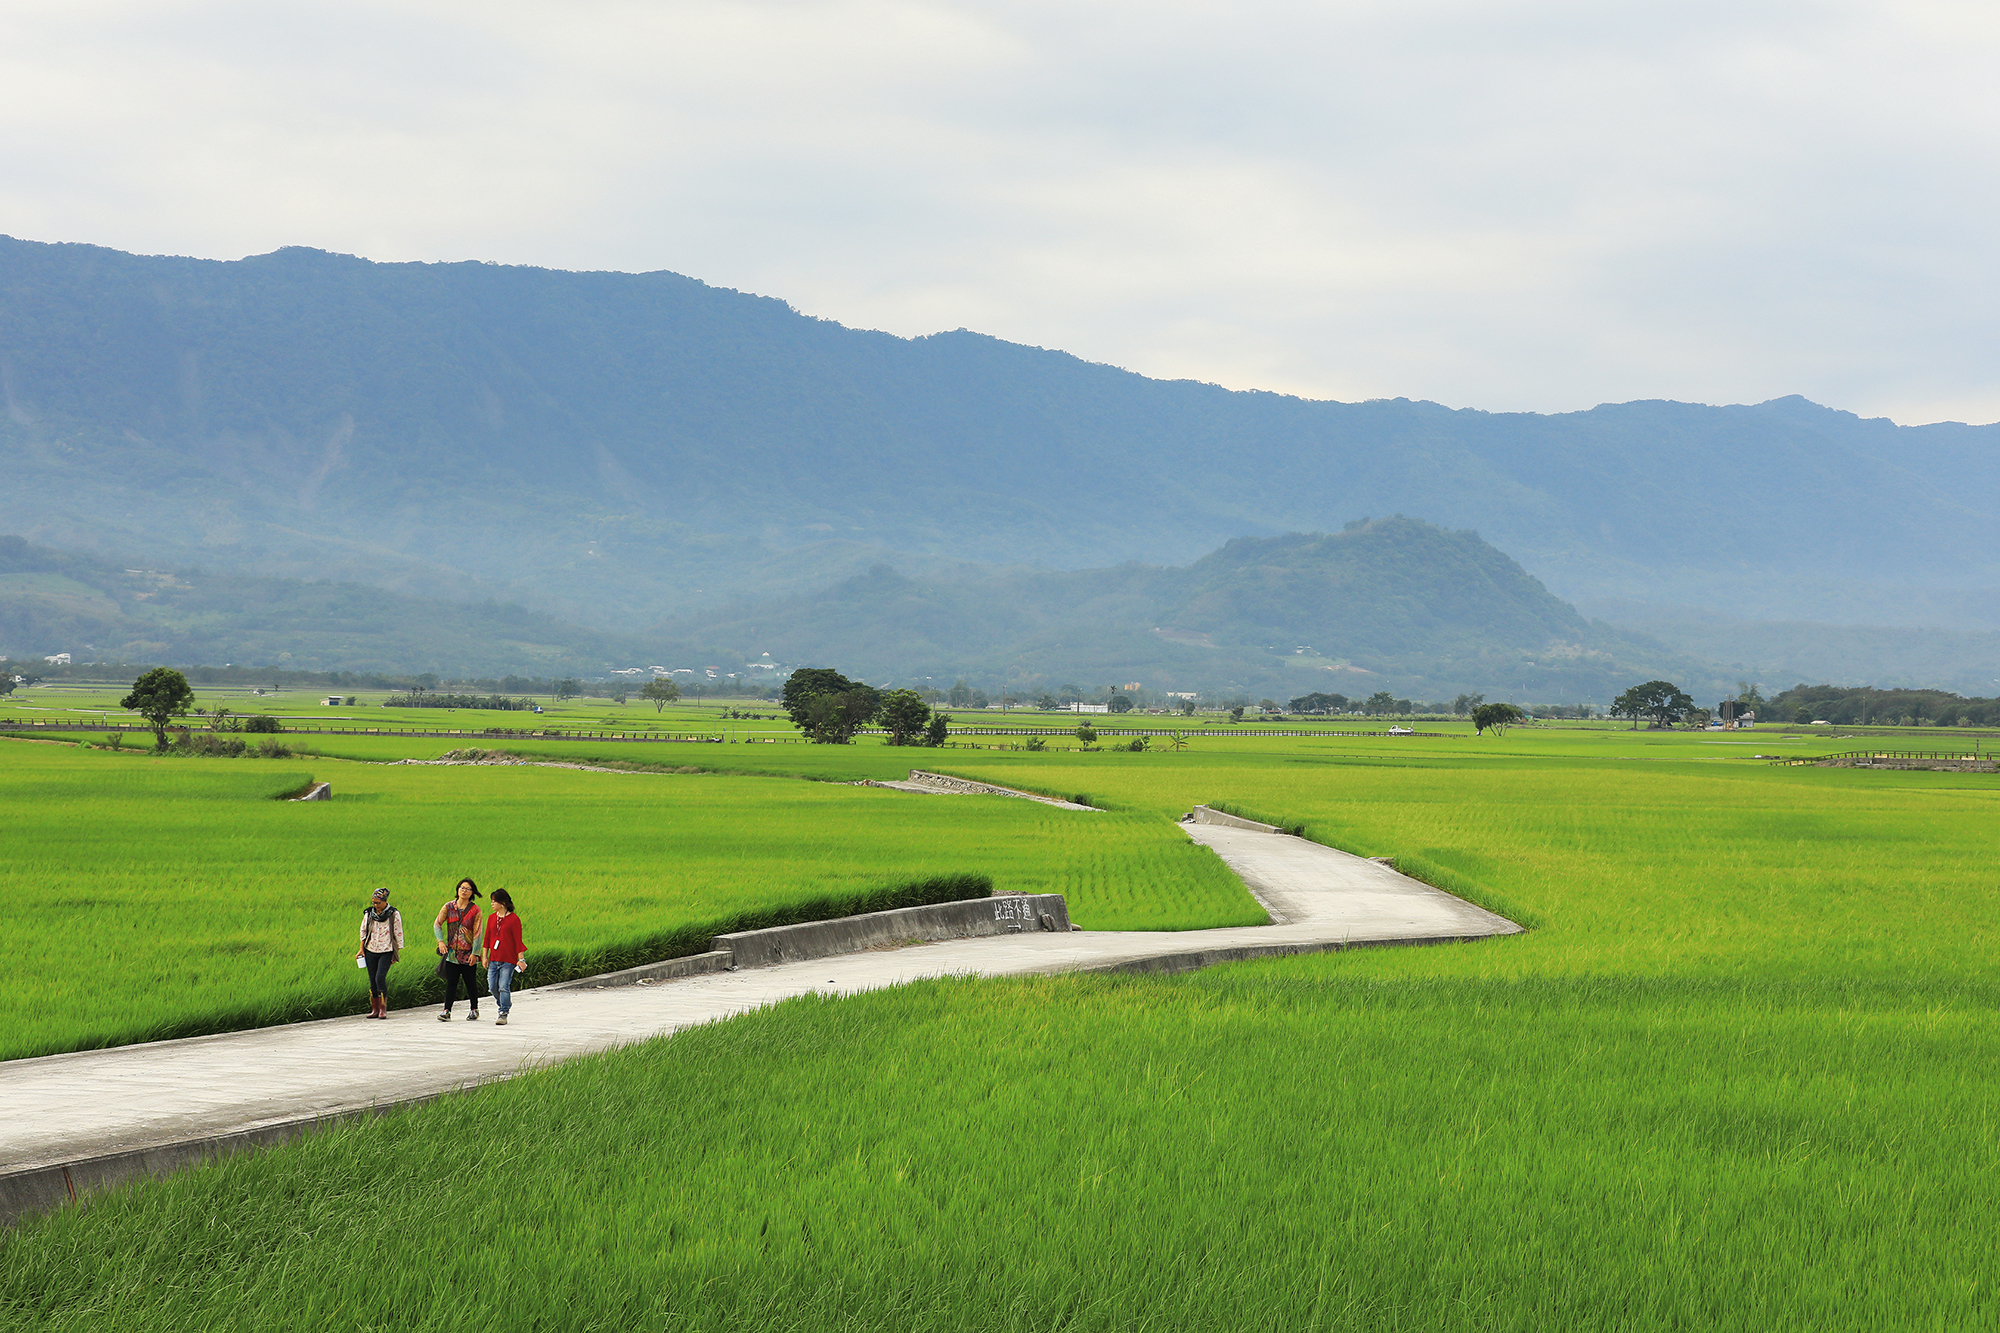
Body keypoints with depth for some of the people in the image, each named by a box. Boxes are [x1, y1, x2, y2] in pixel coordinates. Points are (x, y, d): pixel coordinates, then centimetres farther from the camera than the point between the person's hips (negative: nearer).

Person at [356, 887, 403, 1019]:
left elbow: (398, 934, 1)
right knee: (372, 980, 4)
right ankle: (375, 1009, 12)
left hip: (386, 952, -4)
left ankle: (383, 1008, -9)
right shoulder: (369, 913, 6)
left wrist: (396, 953, 0)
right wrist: (361, 948, 9)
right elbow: (363, 931, 16)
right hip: (371, 951, 4)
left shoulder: (394, 915, -3)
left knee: (380, 978, -17)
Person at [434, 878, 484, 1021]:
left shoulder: (475, 910, -2)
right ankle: (446, 1011, 0)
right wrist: (440, 941, -10)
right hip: (451, 952, 1)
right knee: (451, 982, -2)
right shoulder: (449, 907, 4)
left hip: (467, 953, -1)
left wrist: (474, 953, -9)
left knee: (470, 982, 6)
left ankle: (474, 1010, 21)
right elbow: (437, 924, 5)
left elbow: (477, 933, -3)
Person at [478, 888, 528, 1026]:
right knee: (492, 987, 5)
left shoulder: (514, 919, -6)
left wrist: (521, 959, -8)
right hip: (493, 959, 6)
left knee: (504, 987, -10)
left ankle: (503, 1014, -4)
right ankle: (504, 1005, 29)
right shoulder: (491, 918, 11)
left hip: (508, 960, -6)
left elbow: (518, 941, -6)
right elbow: (487, 938, 14)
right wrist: (484, 956, 9)